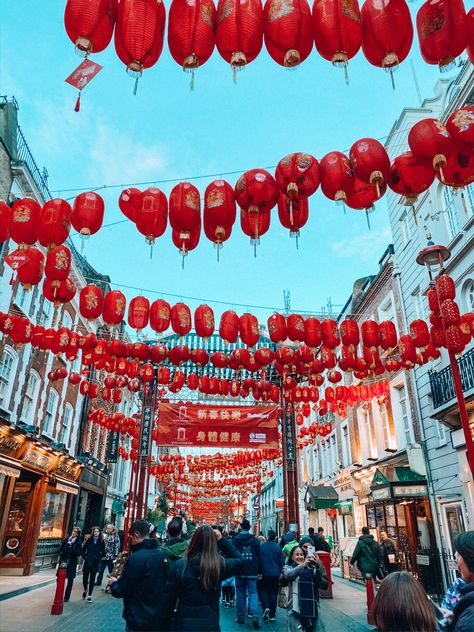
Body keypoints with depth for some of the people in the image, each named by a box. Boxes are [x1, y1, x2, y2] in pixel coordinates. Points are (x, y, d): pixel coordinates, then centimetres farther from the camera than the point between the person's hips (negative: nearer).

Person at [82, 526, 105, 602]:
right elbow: (83, 549, 4)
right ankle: (85, 590, 34)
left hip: (95, 563, -1)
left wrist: (98, 557, -10)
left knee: (92, 579, 3)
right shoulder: (89, 540, -2)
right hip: (87, 562, 1)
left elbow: (103, 553, 4)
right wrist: (84, 556, -9)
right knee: (85, 578, 4)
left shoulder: (101, 542, -2)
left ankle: (89, 595, 16)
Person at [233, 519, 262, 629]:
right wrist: (259, 570, 8)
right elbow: (259, 556, 2)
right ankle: (255, 615, -13)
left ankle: (240, 616, 16)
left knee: (240, 593, 11)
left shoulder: (236, 539, -4)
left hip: (239, 571, 0)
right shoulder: (254, 539, -1)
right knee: (253, 592, 4)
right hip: (252, 571, 1)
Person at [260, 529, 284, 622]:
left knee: (264, 591, 13)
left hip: (265, 573, -1)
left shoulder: (262, 546, -8)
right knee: (273, 593, 10)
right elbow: (281, 561, 0)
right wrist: (280, 572, 11)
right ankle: (272, 615, 13)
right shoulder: (278, 547, -6)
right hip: (275, 573, 1)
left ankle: (266, 608, -10)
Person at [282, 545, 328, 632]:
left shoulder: (312, 569, 8)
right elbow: (289, 575, -18)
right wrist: (303, 564, -33)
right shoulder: (288, 567, 6)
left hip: (312, 608, 2)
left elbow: (324, 585, -5)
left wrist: (319, 567, -21)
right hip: (296, 608, -2)